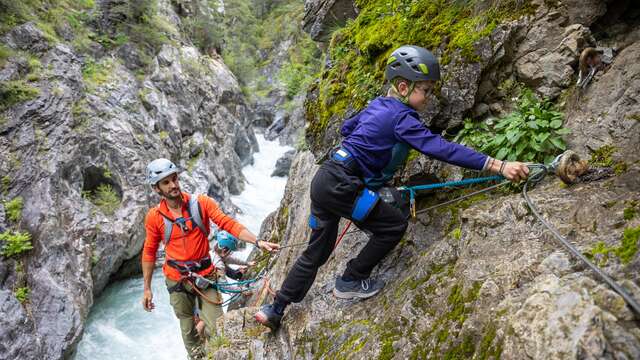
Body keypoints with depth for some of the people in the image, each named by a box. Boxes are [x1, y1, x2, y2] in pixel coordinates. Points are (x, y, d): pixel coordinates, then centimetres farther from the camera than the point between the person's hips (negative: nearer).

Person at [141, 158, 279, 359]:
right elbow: (149, 253, 2)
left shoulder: (201, 203, -10)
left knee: (217, 328, 0)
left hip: (205, 276, 0)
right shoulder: (154, 217, -8)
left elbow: (229, 224, -15)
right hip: (176, 280, 1)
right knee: (187, 329, 16)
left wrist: (258, 242, -27)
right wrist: (147, 288, 4)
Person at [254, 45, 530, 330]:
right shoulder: (402, 117, -12)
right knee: (394, 225, 6)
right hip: (341, 186, -9)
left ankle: (274, 310, 29)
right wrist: (498, 166, -27)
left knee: (316, 253, 19)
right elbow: (441, 148, -23)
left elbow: (346, 128, 30)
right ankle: (350, 281, 16)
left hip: (323, 179, 9)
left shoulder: (377, 105, 13)